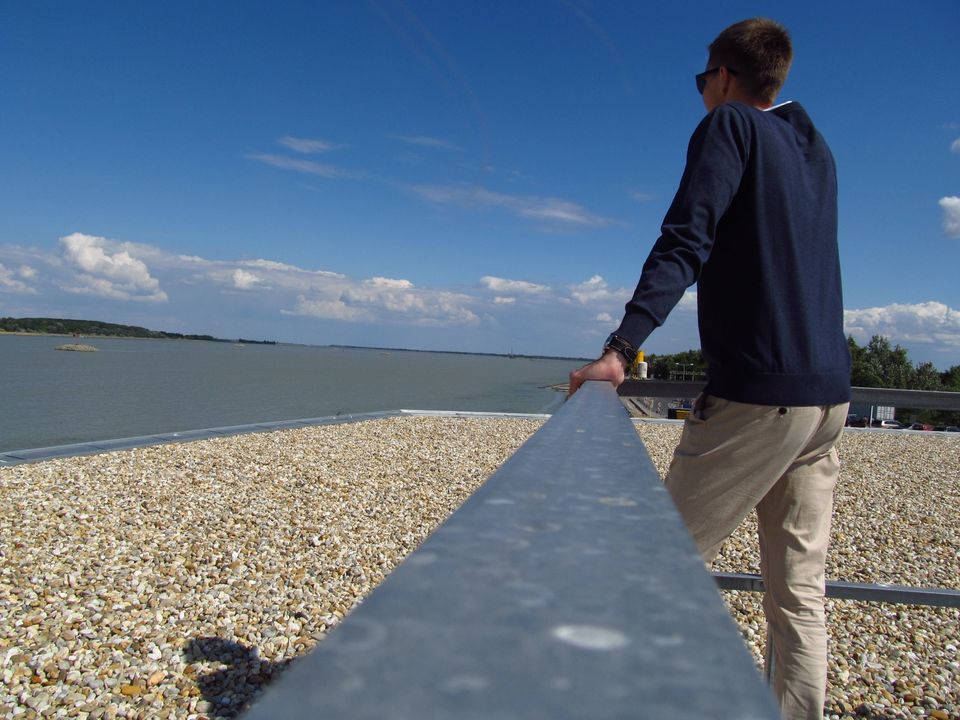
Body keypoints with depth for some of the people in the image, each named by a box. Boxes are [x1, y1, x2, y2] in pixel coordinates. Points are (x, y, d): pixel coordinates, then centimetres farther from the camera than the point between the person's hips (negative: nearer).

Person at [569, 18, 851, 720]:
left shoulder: (728, 125, 0)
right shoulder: (817, 149, 21)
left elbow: (685, 242, -16)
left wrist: (620, 348, -24)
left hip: (755, 391, -8)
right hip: (829, 395, 8)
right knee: (799, 593, 10)